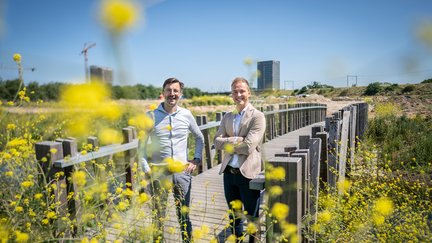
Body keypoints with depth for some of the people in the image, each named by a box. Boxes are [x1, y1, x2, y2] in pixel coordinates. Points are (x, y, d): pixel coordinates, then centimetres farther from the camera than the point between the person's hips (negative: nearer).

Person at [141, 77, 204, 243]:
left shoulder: (186, 115, 2)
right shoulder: (151, 116, -3)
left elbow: (199, 138, 16)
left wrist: (197, 159, 6)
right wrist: (146, 168, -7)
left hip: (182, 171, 2)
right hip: (159, 173, -1)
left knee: (184, 215, 12)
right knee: (158, 215, 10)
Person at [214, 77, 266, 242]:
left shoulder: (257, 116, -10)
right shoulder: (227, 117, 9)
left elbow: (248, 147, -19)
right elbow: (217, 142, -2)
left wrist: (228, 143, -6)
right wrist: (238, 140, -15)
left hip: (248, 173, -5)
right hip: (229, 172, 6)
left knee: (252, 218, 12)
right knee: (233, 216, 21)